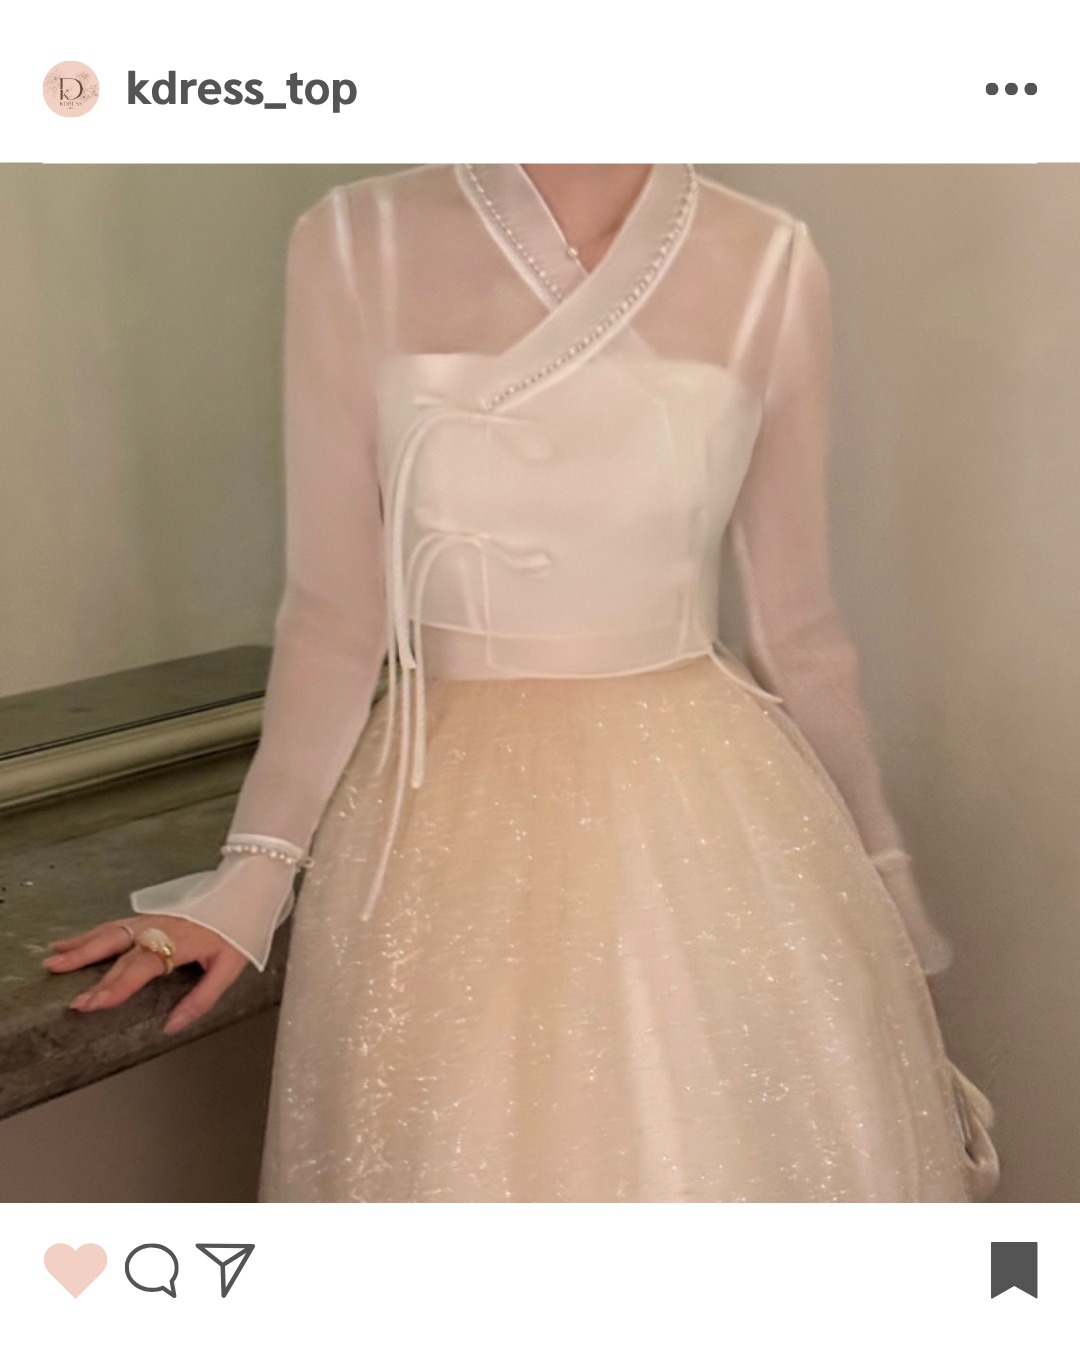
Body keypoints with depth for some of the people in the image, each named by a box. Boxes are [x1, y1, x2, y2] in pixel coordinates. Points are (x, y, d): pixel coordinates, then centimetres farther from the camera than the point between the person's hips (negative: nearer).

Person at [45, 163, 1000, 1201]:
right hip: (446, 821, -1)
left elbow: (797, 623, 5)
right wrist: (251, 875, -5)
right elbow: (334, 614, -1)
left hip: (712, 813, 1)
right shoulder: (354, 247, -4)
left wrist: (882, 871, 12)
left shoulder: (769, 266, -2)